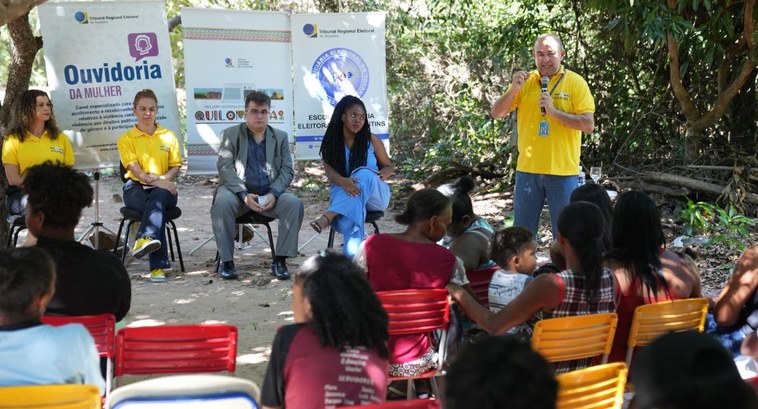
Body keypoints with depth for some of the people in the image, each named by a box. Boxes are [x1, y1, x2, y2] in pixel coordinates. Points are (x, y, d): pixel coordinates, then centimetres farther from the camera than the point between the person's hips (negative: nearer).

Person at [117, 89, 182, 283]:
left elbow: (175, 166, 11)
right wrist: (153, 180, -24)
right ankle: (158, 265, -46)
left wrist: (163, 180, -11)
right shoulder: (126, 139, 8)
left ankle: (145, 239, -58)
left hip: (163, 188, 2)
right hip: (135, 187, -1)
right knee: (157, 206, -36)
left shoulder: (168, 136, 16)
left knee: (158, 196, -38)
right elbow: (134, 169, -6)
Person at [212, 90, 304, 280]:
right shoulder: (230, 134, 8)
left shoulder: (280, 137, 14)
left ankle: (280, 261, -20)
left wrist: (273, 194, -14)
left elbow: (287, 170, 6)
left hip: (270, 194, 2)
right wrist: (244, 195, -20)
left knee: (295, 204, -26)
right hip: (238, 191, -2)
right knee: (222, 203, -35)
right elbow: (225, 168, -4)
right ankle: (227, 261, -24)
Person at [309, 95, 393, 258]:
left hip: (375, 196, 0)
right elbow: (330, 173, -10)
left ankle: (327, 217, -49)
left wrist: (383, 174, -16)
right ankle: (353, 258, -55)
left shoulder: (371, 140, 3)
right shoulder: (330, 143, 3)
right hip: (344, 195, 0)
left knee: (364, 174, -36)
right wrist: (343, 181, -36)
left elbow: (389, 167, 11)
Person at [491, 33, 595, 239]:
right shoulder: (525, 81, 6)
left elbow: (588, 124, -10)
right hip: (527, 169, 3)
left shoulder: (576, 82, -3)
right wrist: (513, 90, -15)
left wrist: (554, 111, -19)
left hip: (563, 170, -3)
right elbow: (496, 113, 1)